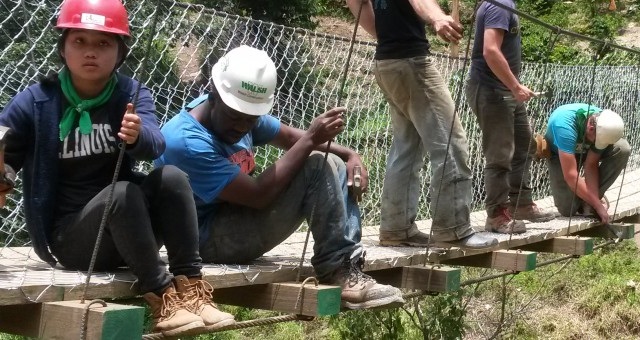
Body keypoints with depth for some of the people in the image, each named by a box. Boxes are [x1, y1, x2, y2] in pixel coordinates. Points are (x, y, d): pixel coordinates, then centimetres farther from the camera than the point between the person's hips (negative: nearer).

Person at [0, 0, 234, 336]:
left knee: (172, 177, -23)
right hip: (70, 238, -3)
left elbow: (156, 144, -23)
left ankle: (190, 288, -24)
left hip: (128, 229, 3)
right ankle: (162, 299, -27)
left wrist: (137, 136, -47)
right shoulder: (36, 101, -7)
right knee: (122, 192, -31)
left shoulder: (132, 94, -4)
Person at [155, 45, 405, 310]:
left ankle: (345, 267, -12)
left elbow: (292, 138, 11)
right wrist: (311, 140, -24)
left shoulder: (245, 112, -2)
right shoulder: (185, 141, -28)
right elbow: (258, 195, -27)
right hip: (210, 239, -9)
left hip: (241, 215, 9)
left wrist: (350, 155, -6)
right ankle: (338, 273, -17)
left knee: (333, 165, 0)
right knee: (317, 166, -19)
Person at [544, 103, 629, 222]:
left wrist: (595, 198, -32)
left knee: (622, 149, -26)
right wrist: (598, 206, -40)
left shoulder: (604, 125, -28)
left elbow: (591, 166, -22)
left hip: (585, 149, 4)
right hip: (559, 153, -4)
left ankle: (588, 199, -14)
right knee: (568, 209, -19)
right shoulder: (565, 125, -43)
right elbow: (570, 176, -43)